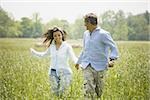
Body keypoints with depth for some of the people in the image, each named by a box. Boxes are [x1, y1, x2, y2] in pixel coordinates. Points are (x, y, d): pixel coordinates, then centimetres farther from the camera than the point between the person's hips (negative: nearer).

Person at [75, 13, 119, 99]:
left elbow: (114, 47, -10)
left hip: (99, 67, -4)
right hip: (87, 66, 4)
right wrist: (79, 62, 34)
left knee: (99, 91, 6)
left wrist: (112, 59, -27)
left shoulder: (103, 34, -9)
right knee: (88, 89, -12)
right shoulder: (86, 34, 12)